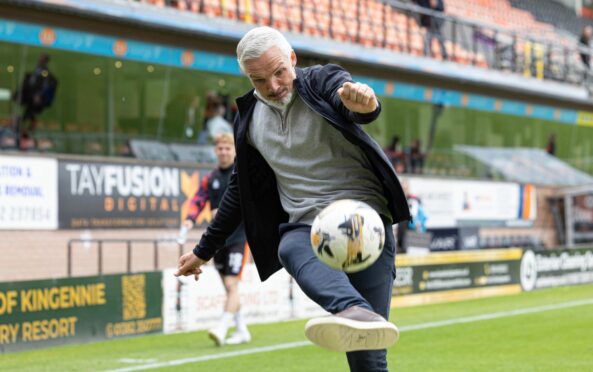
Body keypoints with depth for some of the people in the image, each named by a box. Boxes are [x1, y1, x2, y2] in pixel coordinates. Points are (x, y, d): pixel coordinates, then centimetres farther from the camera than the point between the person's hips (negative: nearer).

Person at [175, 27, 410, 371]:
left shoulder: (321, 81, -1)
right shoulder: (249, 119, 13)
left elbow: (363, 109, -24)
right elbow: (240, 189, 25)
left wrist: (362, 102, -49)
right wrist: (204, 250, 28)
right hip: (305, 226, 2)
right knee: (290, 249, -37)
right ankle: (359, 314, -64)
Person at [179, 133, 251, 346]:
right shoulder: (210, 178, 11)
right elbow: (199, 200, 3)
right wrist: (190, 219, -16)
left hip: (239, 237, -6)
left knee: (231, 284, -15)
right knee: (228, 287, 11)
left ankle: (222, 330, -20)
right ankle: (242, 331, 21)